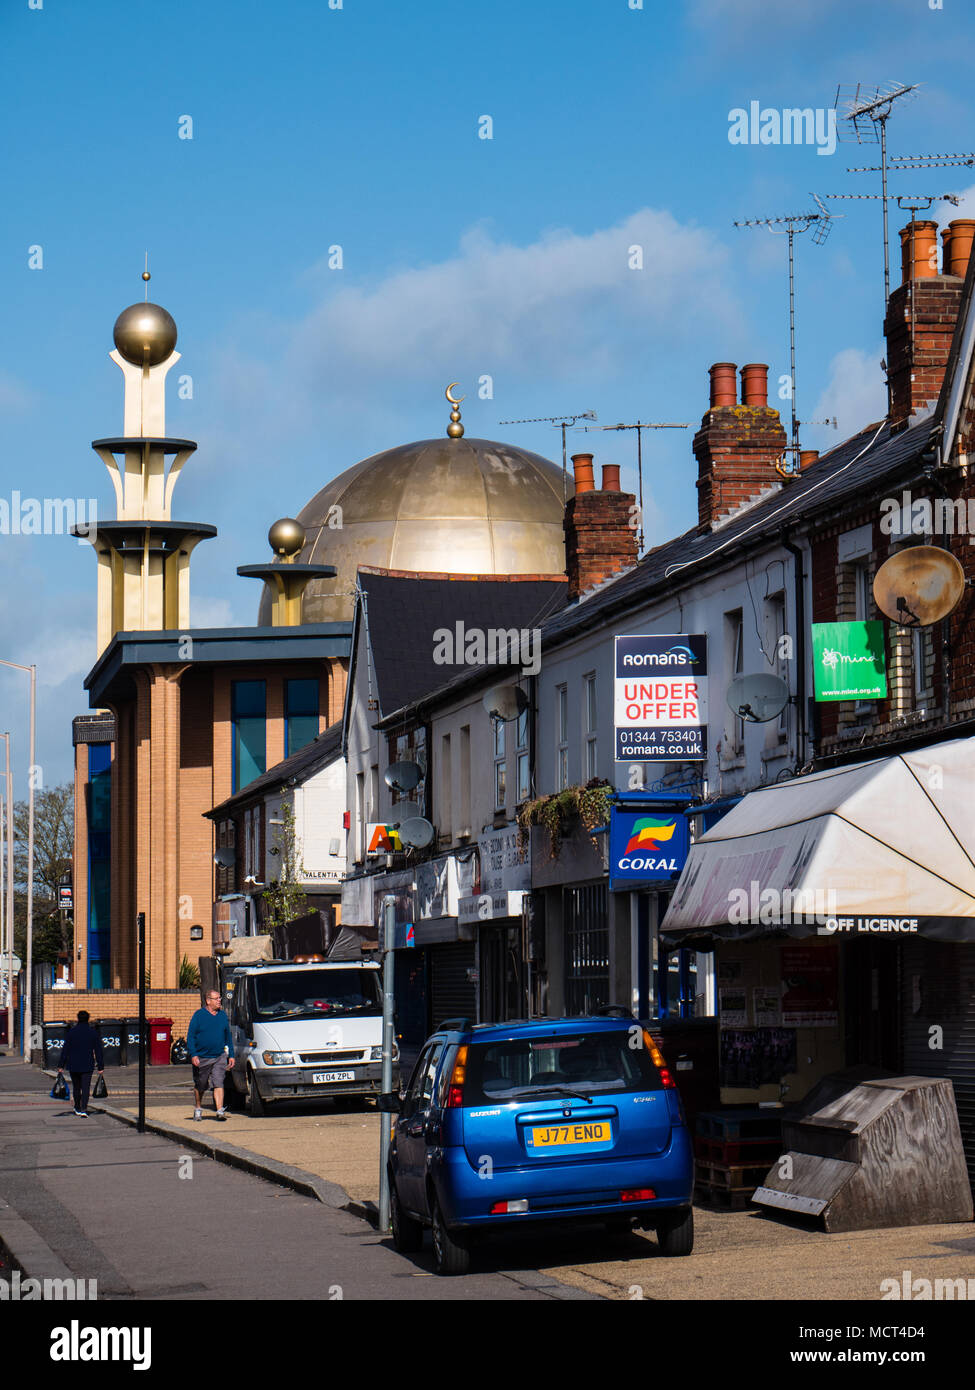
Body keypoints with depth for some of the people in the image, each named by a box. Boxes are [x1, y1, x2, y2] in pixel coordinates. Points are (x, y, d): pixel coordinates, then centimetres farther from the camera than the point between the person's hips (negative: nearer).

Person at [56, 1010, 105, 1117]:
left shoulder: (71, 1032, -3)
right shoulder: (93, 1032, 0)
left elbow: (65, 1050, -3)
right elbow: (98, 1051, 2)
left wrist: (61, 1065, -1)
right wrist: (100, 1067, 6)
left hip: (73, 1065, 1)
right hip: (87, 1065, -1)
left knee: (76, 1087, 17)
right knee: (85, 1087, -3)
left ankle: (77, 1108, 30)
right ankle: (83, 1109, -17)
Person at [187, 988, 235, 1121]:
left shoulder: (223, 1015, 8)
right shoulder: (199, 1015, -4)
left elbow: (228, 1036, 16)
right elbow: (190, 1036, -6)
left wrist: (231, 1055, 12)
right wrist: (193, 1055, -15)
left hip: (219, 1057, 2)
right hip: (201, 1058, -2)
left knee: (218, 1083, -12)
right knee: (199, 1086, 11)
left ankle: (220, 1111, -17)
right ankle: (198, 1109, 31)